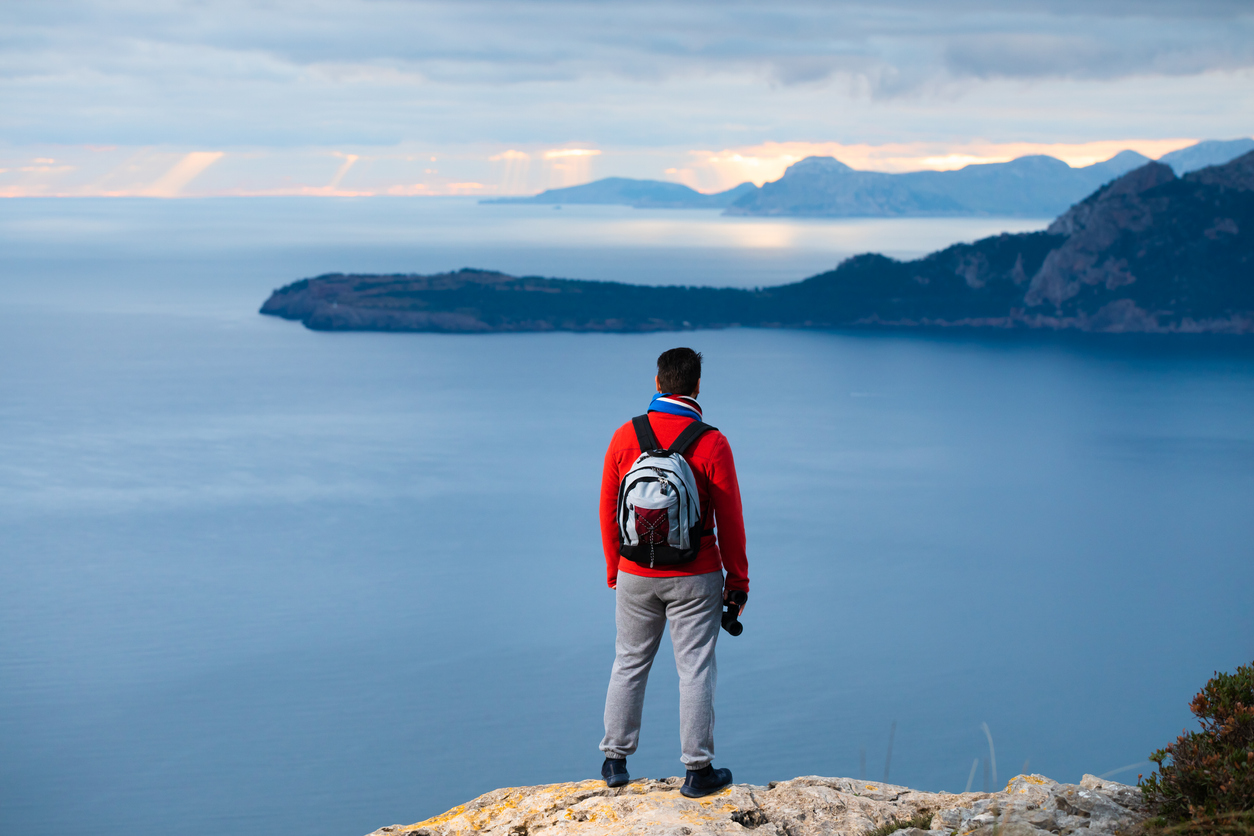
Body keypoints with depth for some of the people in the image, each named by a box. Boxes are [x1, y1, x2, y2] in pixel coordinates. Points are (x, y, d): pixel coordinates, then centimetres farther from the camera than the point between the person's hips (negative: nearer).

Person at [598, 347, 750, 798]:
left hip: (636, 577, 3)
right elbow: (729, 520, -9)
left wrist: (614, 569, 15)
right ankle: (698, 770, 9)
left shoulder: (624, 437, -3)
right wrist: (738, 580, 2)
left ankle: (615, 760, 21)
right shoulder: (711, 443, -12)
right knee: (696, 670, 4)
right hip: (694, 580, -3)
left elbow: (608, 511, 3)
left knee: (629, 663, 15)